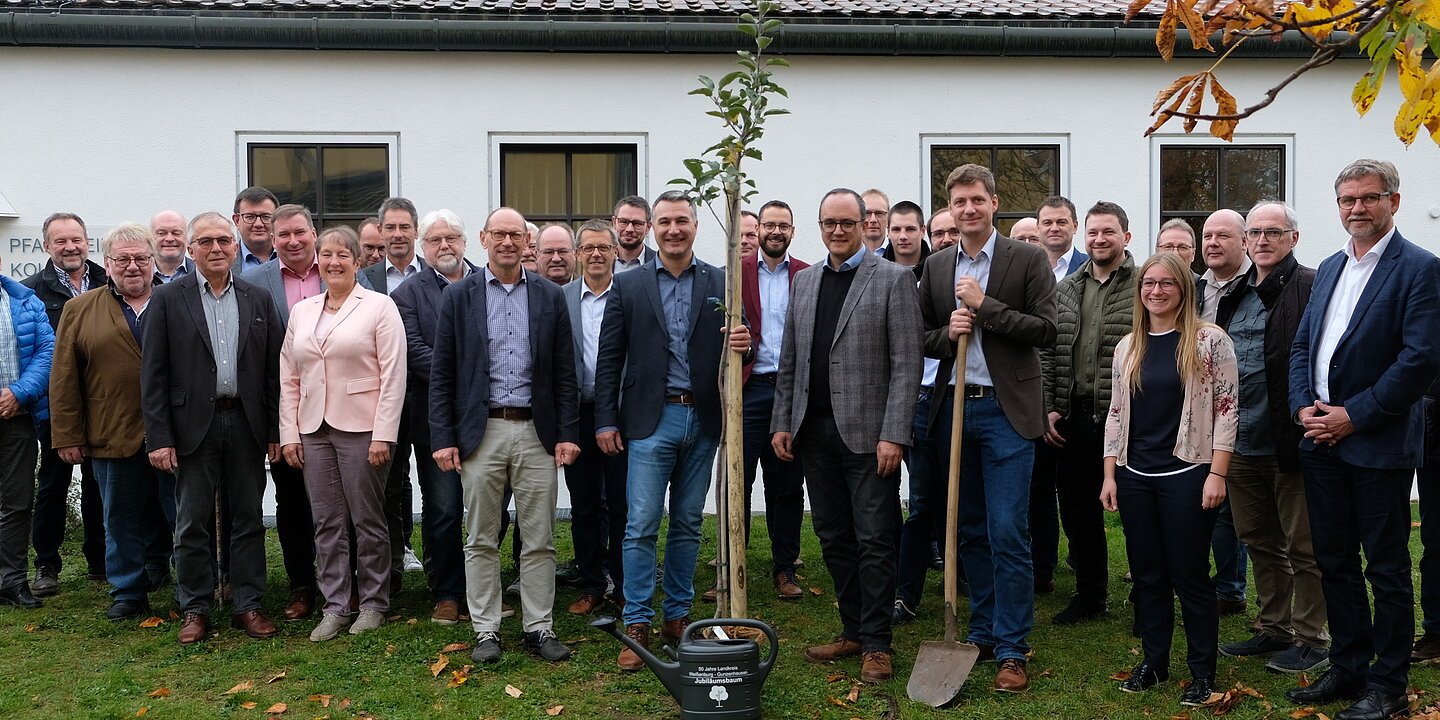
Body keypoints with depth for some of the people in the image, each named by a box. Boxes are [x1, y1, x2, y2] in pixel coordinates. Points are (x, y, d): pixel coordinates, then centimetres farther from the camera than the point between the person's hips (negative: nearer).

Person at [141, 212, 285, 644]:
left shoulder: (258, 300, 7)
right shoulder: (168, 300, 1)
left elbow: (273, 370, 7)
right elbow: (153, 374, -2)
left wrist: (275, 431, 2)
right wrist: (158, 437, -8)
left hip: (247, 424, 2)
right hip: (193, 425, -2)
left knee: (248, 519, 8)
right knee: (193, 522, 6)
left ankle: (248, 605, 17)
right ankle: (195, 609, 18)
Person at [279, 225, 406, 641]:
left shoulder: (379, 306, -2)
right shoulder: (301, 311, 13)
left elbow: (393, 376, -8)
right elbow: (288, 378, 13)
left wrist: (383, 435, -13)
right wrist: (289, 433, 5)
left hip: (362, 429, -4)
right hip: (313, 430, 5)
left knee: (367, 521, 3)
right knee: (327, 524, 7)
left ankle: (373, 603, 16)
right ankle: (336, 607, 16)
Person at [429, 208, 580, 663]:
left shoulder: (550, 298, 7)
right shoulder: (459, 297, 3)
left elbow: (564, 373, 7)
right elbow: (441, 374, 2)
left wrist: (567, 433, 0)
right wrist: (443, 438, -5)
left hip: (536, 431, 1)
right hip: (481, 432, -1)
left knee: (540, 540, 6)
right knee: (481, 540, 7)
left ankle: (540, 627, 17)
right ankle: (486, 631, 17)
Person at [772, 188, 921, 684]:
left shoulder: (894, 279, -3)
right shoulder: (803, 281, 14)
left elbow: (907, 364, -8)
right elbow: (789, 361, 16)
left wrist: (893, 434, -14)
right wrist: (782, 422, 9)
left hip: (867, 433, -5)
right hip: (814, 432, 6)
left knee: (875, 541, 1)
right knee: (834, 539, 12)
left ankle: (877, 643, 12)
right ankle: (853, 631, 25)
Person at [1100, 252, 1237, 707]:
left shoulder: (1209, 340, -4)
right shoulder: (1128, 347, 9)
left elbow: (1226, 410, -6)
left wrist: (1217, 474, -12)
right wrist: (1109, 475, 7)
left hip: (1187, 475, -4)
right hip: (1135, 477, 4)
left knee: (1189, 575, 2)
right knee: (1147, 574, 11)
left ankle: (1202, 671, 15)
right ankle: (1153, 661, 23)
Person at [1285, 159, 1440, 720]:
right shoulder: (1329, 268, 14)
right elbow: (1302, 344, 15)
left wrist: (1355, 416, -16)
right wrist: (1303, 405, -1)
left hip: (1379, 443, -6)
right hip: (1322, 442, 7)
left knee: (1387, 569, 5)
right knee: (1335, 563, 14)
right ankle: (1348, 668, 27)